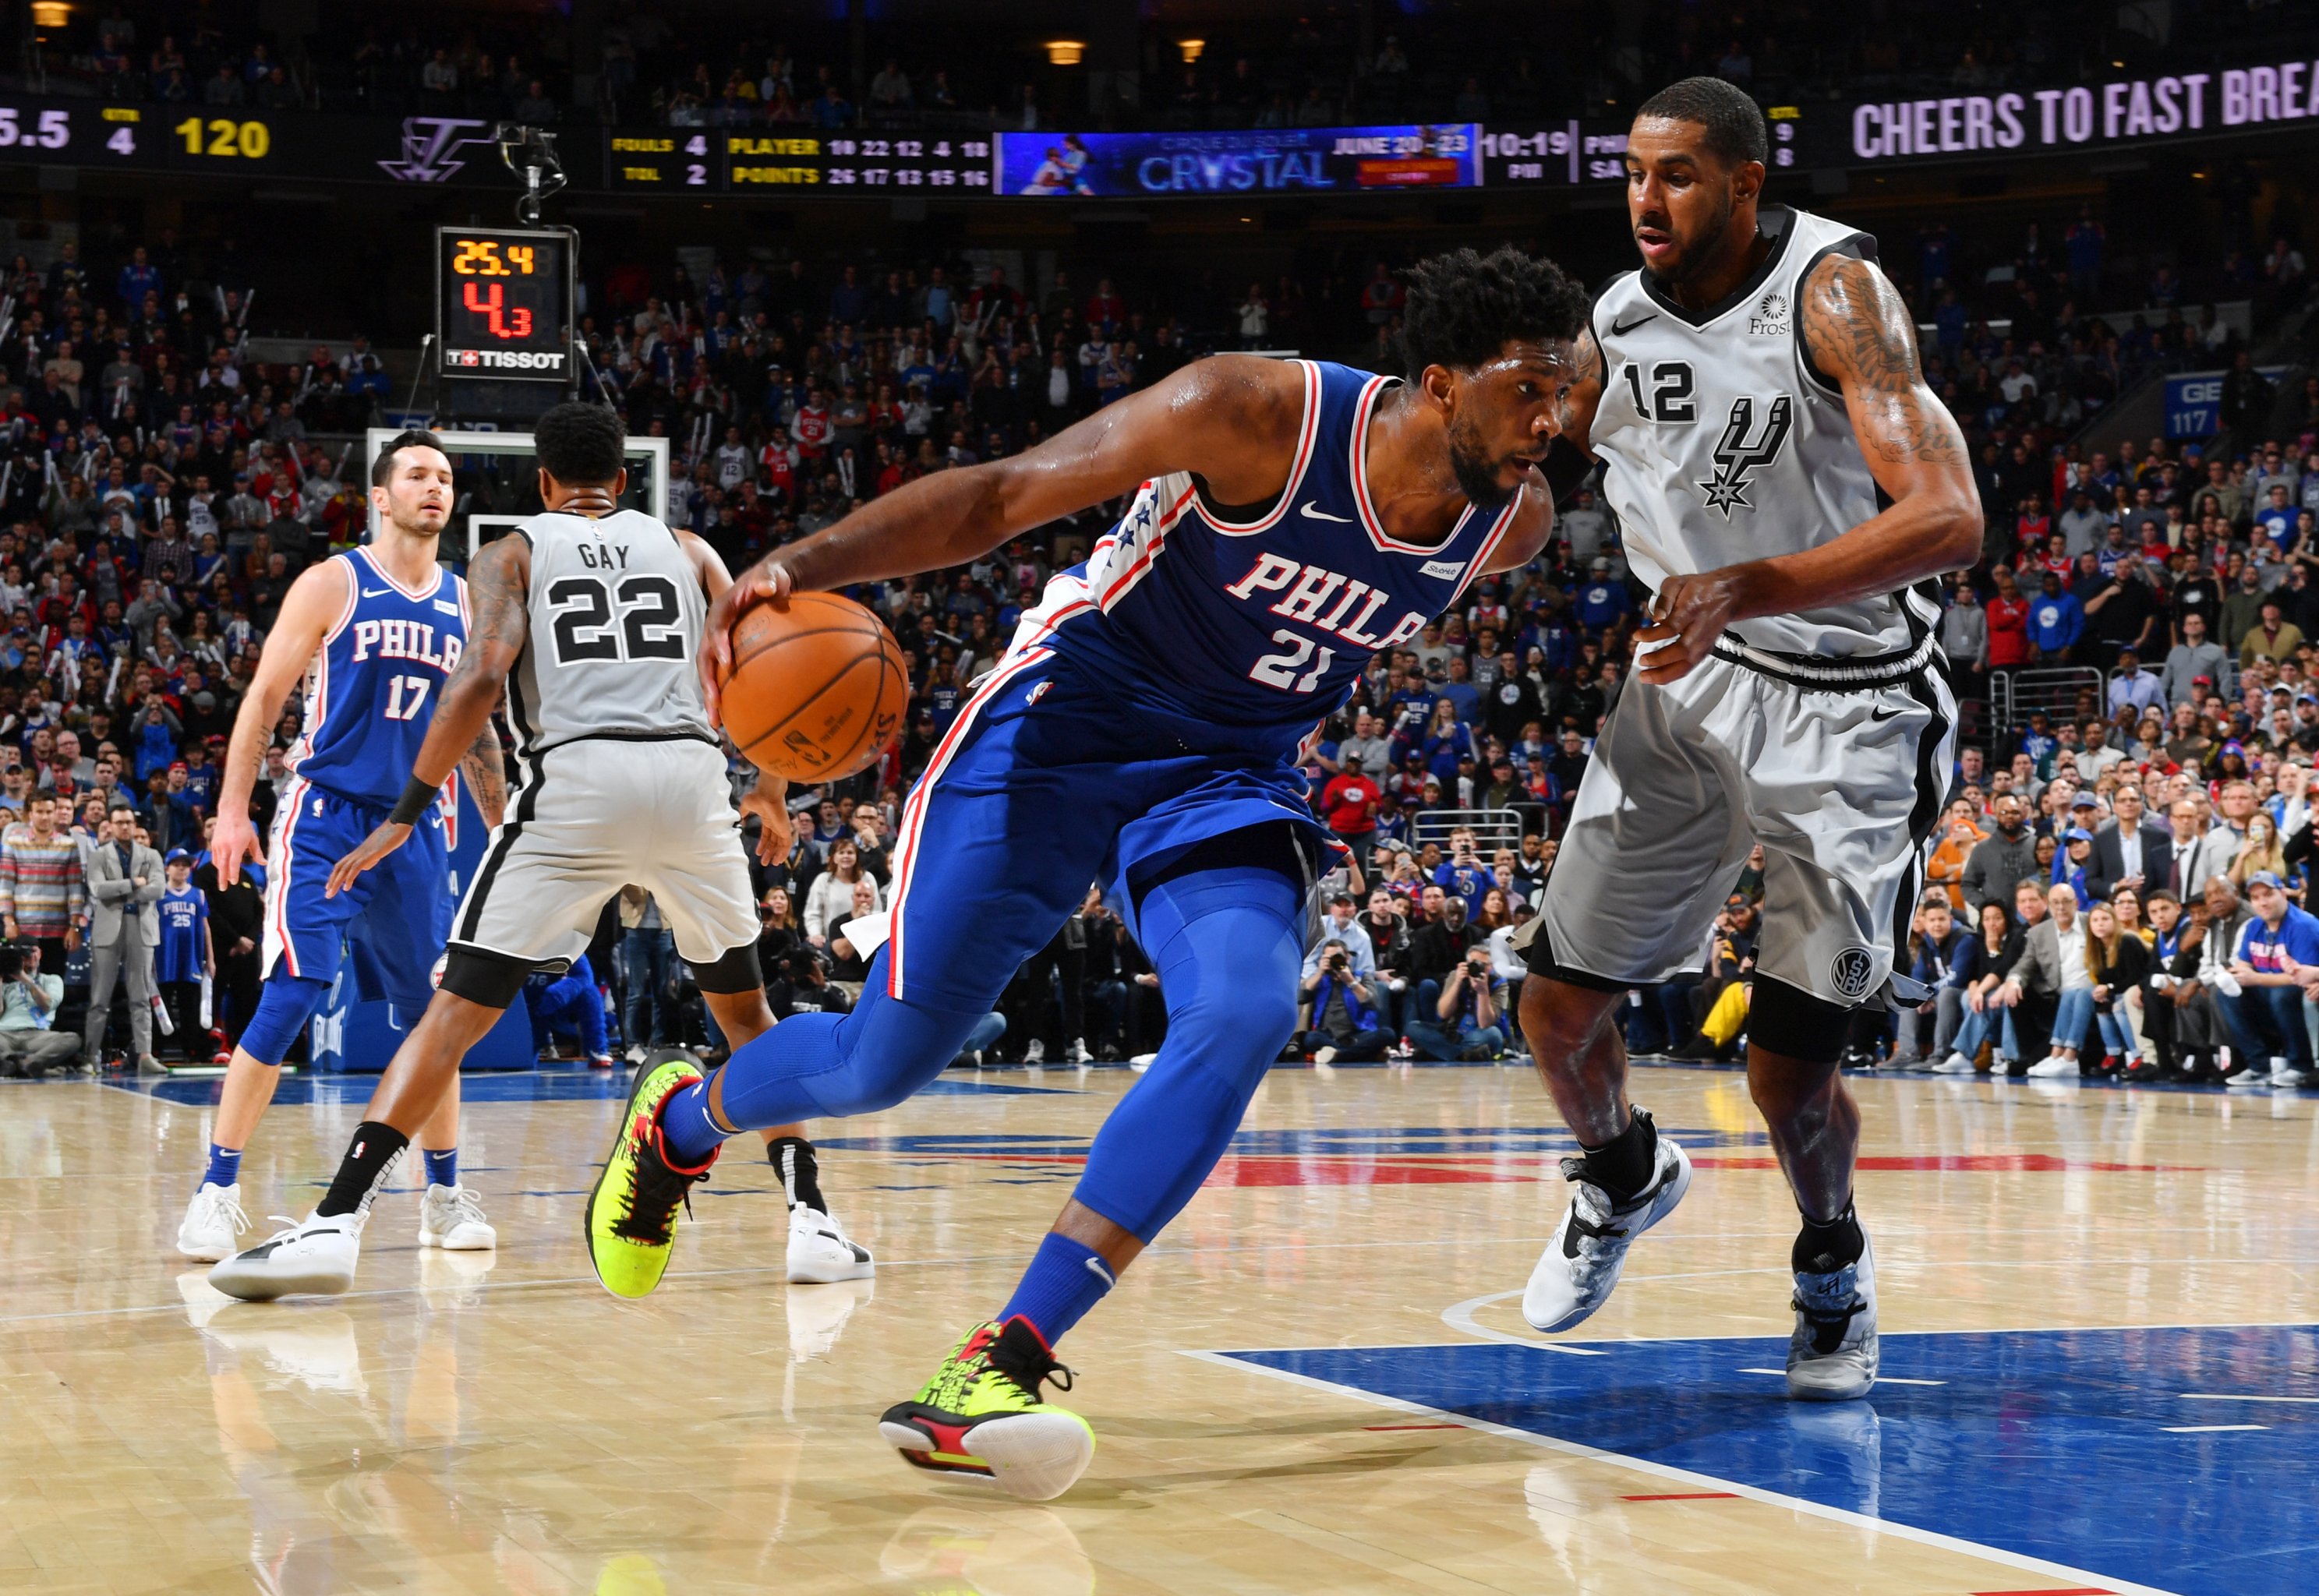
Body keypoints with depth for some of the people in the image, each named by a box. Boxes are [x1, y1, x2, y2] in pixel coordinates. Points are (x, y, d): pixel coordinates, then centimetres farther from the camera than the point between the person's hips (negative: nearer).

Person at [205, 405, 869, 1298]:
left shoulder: (511, 555, 14)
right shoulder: (685, 549, 22)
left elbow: (482, 675, -4)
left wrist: (406, 813, -2)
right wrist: (772, 791, 30)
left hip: (575, 781, -2)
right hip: (690, 774, 2)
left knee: (458, 1010, -1)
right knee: (743, 1008, 22)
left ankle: (335, 1224, -13)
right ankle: (811, 1221, 16)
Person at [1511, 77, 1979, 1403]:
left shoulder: (1836, 293, -21)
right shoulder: (1613, 330, -3)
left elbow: (1949, 519, -32)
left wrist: (1745, 587, -43)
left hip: (1849, 708, -5)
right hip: (1690, 681, 5)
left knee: (1790, 1067, -8)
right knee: (1561, 1008, 2)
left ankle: (1834, 1267, 24)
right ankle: (1625, 1174, 36)